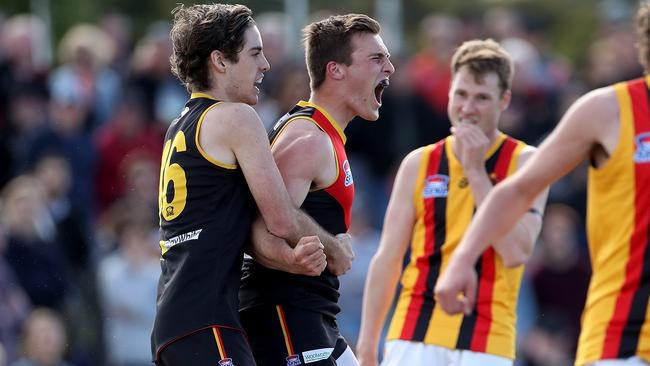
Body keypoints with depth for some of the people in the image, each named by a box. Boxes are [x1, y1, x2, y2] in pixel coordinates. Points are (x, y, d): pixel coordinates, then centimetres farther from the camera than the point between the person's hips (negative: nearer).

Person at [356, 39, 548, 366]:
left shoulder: (524, 162, 2)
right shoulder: (419, 163, 9)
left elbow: (516, 253, -12)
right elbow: (387, 259, 9)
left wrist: (476, 172, -11)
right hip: (416, 337, 2)